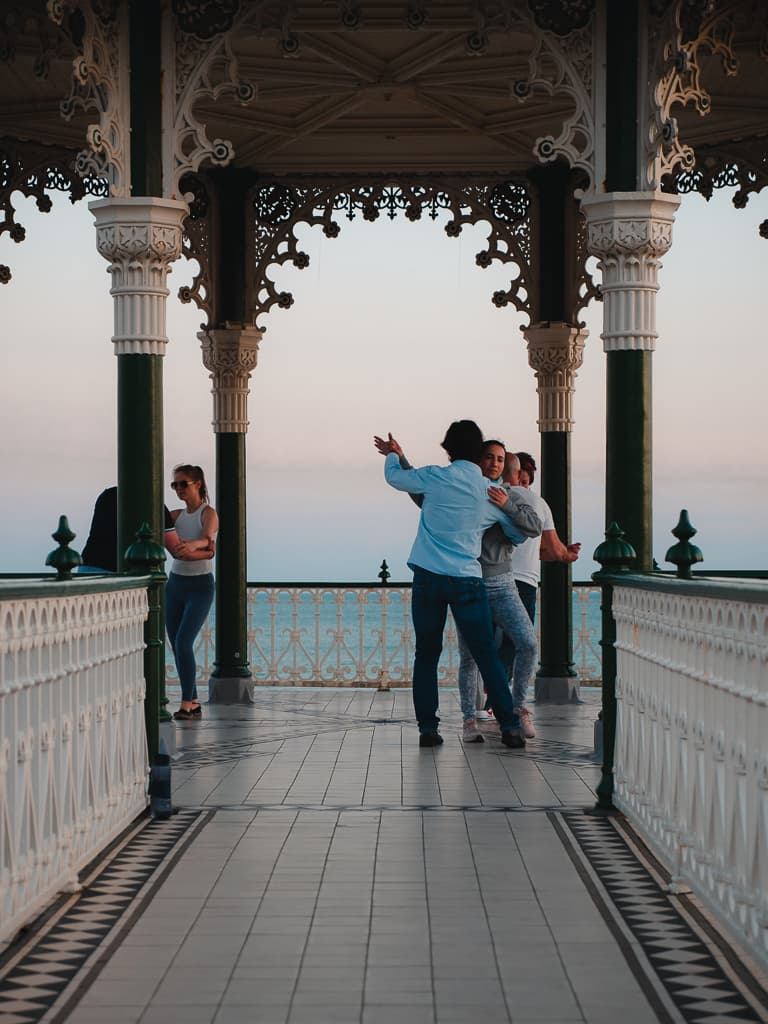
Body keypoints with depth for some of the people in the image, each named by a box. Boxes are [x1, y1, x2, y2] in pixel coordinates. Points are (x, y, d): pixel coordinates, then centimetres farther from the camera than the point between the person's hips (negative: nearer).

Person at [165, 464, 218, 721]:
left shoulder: (208, 514, -7)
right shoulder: (176, 516, 10)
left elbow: (207, 539, -26)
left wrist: (192, 545, -49)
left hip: (200, 586, -6)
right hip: (175, 584, 6)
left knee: (183, 642, -17)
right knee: (176, 645, 5)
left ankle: (186, 704, -13)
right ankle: (193, 703, 13)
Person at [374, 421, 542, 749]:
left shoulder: (436, 478, -2)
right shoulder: (492, 494, 6)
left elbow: (395, 477, 16)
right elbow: (524, 531, 19)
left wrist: (393, 455, 38)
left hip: (428, 580, -1)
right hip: (468, 581, 1)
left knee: (426, 654, 8)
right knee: (486, 656, 3)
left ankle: (427, 727, 5)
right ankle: (509, 725, -1)